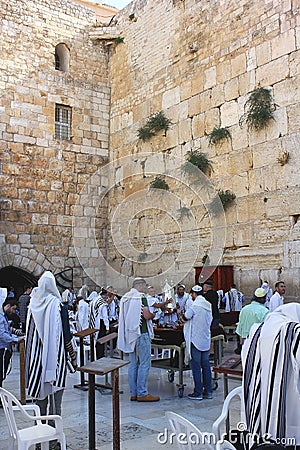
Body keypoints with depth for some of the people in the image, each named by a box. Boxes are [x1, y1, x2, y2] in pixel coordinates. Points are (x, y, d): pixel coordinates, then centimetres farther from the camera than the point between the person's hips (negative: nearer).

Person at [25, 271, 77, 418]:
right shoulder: (59, 306, -12)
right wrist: (73, 357, 0)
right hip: (56, 355, -4)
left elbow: (29, 333, 7)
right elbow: (66, 334, -10)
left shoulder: (32, 305, -1)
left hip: (37, 356, 4)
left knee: (39, 392, 14)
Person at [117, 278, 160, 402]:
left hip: (130, 334, 8)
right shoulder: (141, 297, -12)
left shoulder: (125, 298, 12)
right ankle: (142, 393, -1)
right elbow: (147, 315, -19)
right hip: (141, 333, -8)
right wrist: (153, 315, 2)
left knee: (133, 364, 11)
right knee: (144, 364, -2)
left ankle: (133, 393, 15)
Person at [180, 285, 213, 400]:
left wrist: (181, 316, 10)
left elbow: (184, 319, -13)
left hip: (195, 340, -7)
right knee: (206, 365, 11)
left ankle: (198, 393, 3)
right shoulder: (208, 305, 8)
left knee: (196, 366, 0)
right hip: (206, 340, 7)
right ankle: (208, 391, 16)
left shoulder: (194, 305, -15)